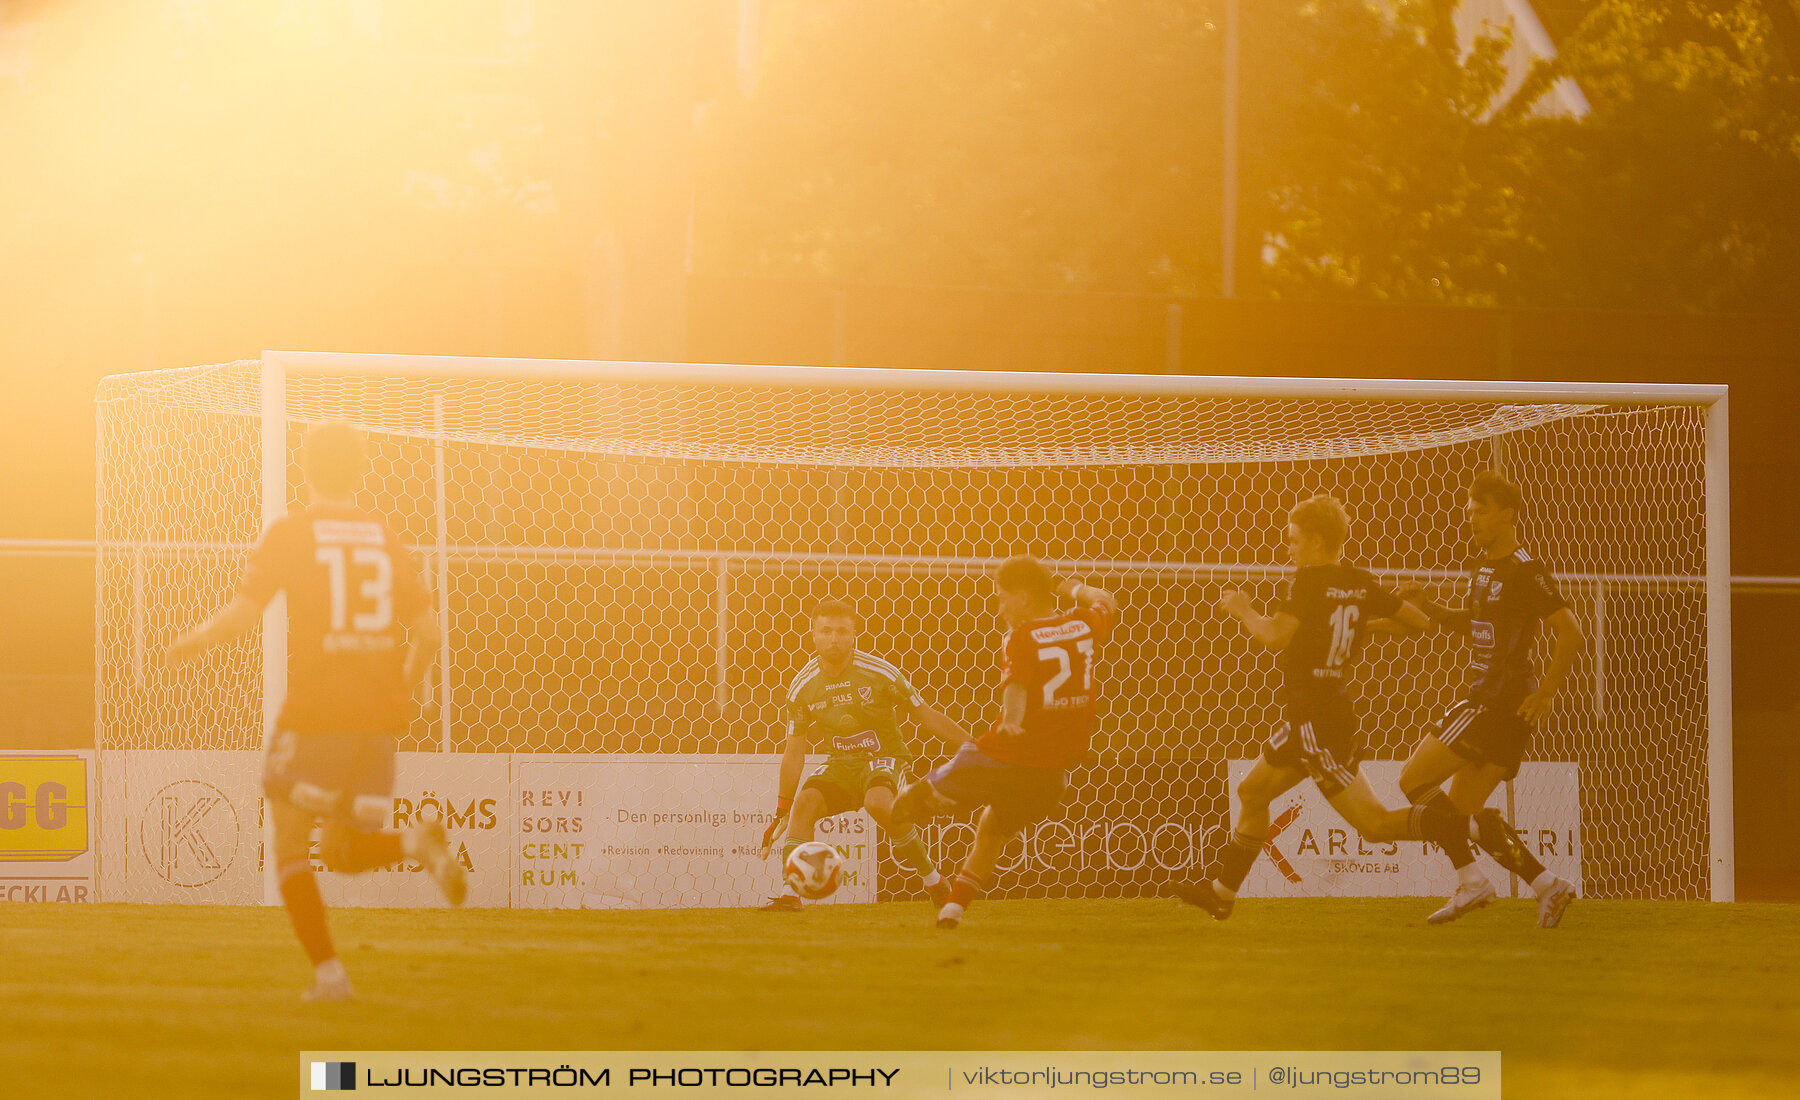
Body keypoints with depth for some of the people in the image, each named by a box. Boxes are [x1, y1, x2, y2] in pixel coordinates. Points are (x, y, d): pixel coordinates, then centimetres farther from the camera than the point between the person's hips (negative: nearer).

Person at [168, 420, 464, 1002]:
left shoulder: (289, 532, -3)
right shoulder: (384, 537, 9)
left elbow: (243, 615, -9)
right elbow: (427, 632, 7)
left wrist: (195, 639, 11)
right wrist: (403, 690, 24)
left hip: (315, 710, -4)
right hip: (380, 714, 4)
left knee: (289, 848, 10)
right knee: (341, 851, 16)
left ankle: (329, 971, -5)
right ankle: (416, 842, -15)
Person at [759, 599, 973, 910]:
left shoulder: (879, 673, -13)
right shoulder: (803, 687, -4)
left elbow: (926, 716, -4)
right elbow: (795, 749, 5)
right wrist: (781, 811, 6)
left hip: (882, 758, -4)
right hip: (839, 765, 4)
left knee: (878, 802, -35)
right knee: (804, 801, -25)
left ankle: (932, 877, -16)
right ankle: (790, 893, -24)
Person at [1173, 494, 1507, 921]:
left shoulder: (1310, 582, -14)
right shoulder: (1362, 585, 7)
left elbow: (1276, 635, -27)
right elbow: (1419, 622, 11)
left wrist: (1243, 611, -7)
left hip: (1315, 720, -9)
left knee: (1374, 824, -11)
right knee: (1252, 792, 19)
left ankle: (1459, 829, -23)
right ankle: (1220, 890, 26)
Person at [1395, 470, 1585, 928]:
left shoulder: (1526, 571, -13)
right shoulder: (1481, 568, 15)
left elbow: (1572, 634, -17)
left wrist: (1545, 694, -17)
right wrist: (1423, 606, 14)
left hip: (1505, 701, -10)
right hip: (1483, 697, 10)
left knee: (1414, 780, -10)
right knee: (1461, 809, 9)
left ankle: (1472, 880, -9)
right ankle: (1547, 886, 7)